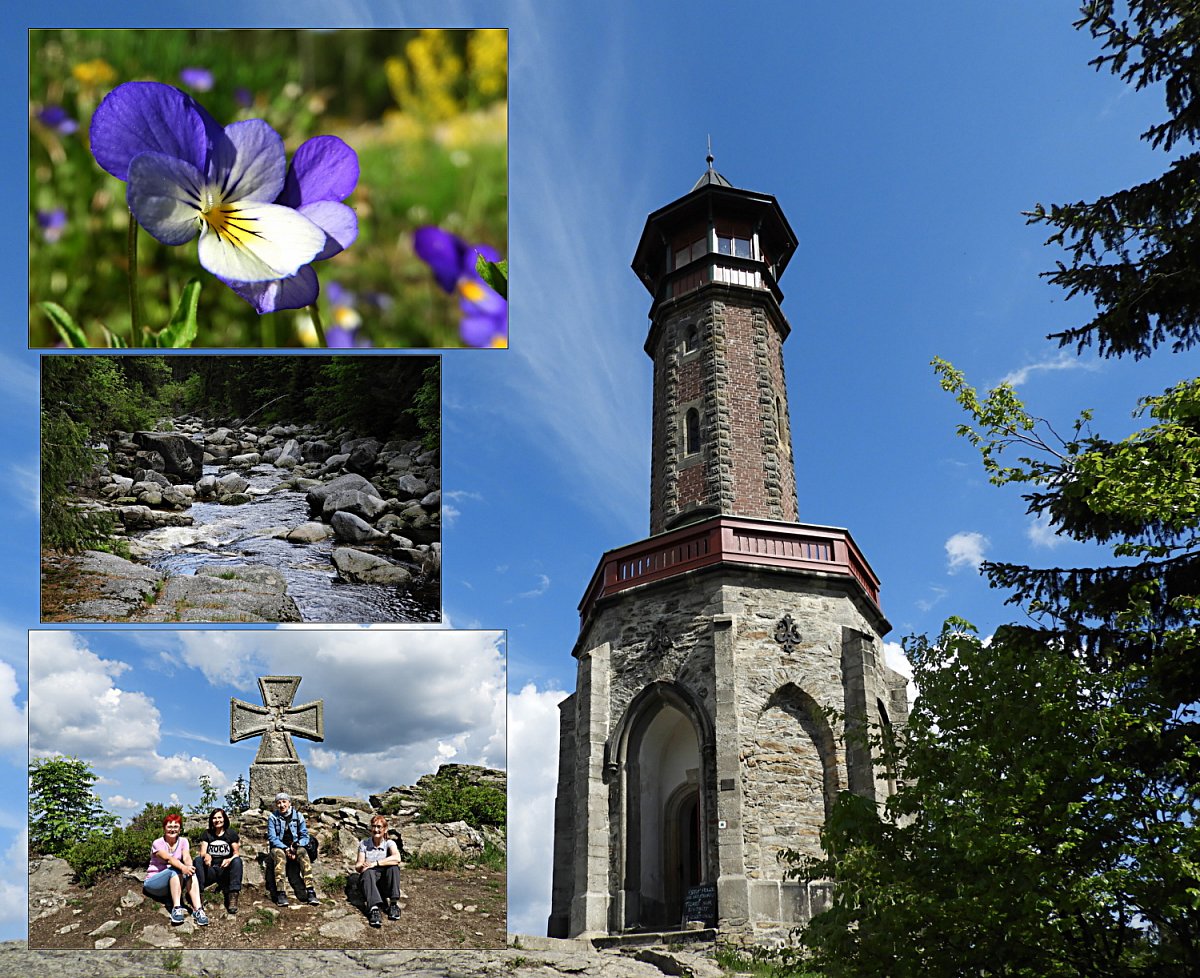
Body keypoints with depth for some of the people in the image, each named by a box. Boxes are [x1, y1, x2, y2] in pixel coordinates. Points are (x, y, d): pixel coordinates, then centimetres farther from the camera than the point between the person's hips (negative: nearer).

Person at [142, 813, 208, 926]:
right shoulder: (157, 843, -9)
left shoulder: (183, 841, 4)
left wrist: (189, 867, -42)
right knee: (175, 870, -33)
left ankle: (198, 909, -42)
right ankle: (176, 908, -42)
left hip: (174, 881, 4)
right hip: (153, 882, -4)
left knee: (191, 872, -28)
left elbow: (186, 857, -17)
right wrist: (182, 867, -49)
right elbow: (168, 858, -29)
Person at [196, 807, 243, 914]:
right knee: (198, 861, -25)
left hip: (226, 870, -1)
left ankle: (233, 897, -38)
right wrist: (206, 856, -29)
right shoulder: (207, 834, 10)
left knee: (237, 861, -30)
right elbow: (202, 852, -3)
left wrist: (229, 860, -25)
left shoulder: (231, 834, 7)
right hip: (210, 870, 1)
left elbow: (236, 853, -1)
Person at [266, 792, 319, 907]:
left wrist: (296, 845, -18)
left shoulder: (298, 815, 4)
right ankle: (281, 894, -44)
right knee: (279, 854, -36)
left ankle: (310, 892, -42)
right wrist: (286, 849, -21)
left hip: (295, 846, 1)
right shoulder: (272, 817, 1)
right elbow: (272, 838, -7)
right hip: (279, 847, -1)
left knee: (303, 853, -32)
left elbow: (305, 836, 3)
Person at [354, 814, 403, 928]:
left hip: (384, 882, 0)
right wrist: (362, 866, -27)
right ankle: (375, 908, -54)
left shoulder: (389, 843, -2)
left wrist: (375, 863, -28)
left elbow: (397, 858, -24)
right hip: (369, 880, 0)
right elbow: (357, 867, -1)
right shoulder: (364, 844, 4)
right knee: (368, 872, -34)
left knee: (393, 866, -29)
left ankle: (393, 904, -30)